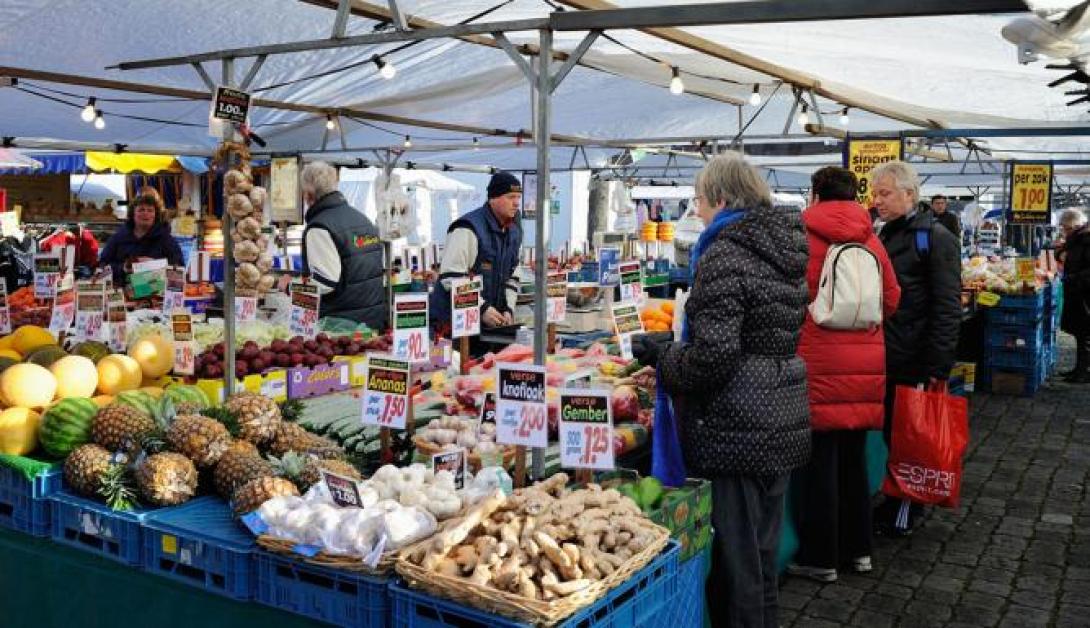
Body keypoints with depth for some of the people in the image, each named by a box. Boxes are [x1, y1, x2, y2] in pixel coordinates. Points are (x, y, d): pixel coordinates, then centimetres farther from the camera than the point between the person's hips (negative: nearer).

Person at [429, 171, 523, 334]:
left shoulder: (515, 232, 11)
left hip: (490, 320, 7)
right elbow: (450, 277, -21)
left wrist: (508, 310, 2)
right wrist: (482, 308, -22)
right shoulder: (468, 229, -16)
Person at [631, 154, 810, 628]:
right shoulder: (787, 250, 10)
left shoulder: (724, 256, -16)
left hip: (736, 426, -9)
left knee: (733, 552, 4)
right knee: (764, 548, 21)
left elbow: (714, 356, -23)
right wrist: (671, 346, 20)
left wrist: (660, 356, -5)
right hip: (784, 419, 9)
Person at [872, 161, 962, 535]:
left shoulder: (935, 238, -11)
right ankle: (894, 502, 28)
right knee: (889, 433, 15)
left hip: (914, 363, -8)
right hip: (886, 359, 8)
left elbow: (947, 308, -17)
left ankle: (905, 515, 15)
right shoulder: (885, 236, 15)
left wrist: (938, 366, -20)